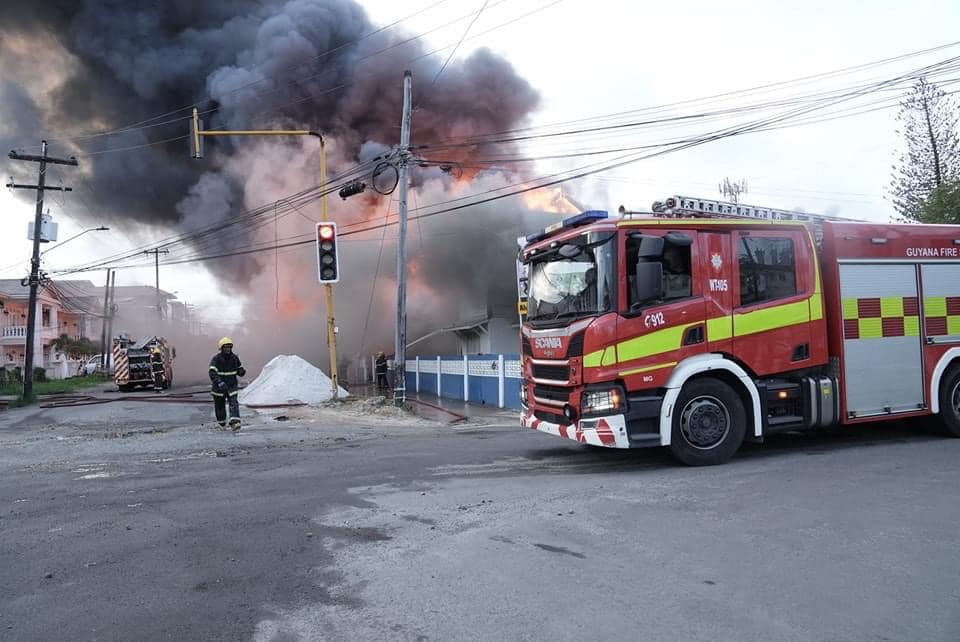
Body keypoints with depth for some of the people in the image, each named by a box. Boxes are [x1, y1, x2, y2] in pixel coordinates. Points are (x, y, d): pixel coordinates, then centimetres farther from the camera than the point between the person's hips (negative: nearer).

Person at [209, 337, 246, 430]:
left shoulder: (234, 358, -1)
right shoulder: (216, 359, -15)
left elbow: (239, 370, 12)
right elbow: (212, 373, -27)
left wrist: (242, 372, -14)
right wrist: (219, 383, -42)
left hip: (232, 385, 2)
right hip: (219, 387, -2)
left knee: (233, 403, -15)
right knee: (220, 405, 12)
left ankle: (235, 422, -24)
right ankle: (221, 424, 33)